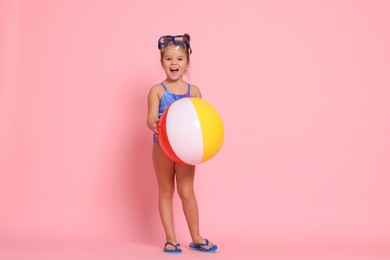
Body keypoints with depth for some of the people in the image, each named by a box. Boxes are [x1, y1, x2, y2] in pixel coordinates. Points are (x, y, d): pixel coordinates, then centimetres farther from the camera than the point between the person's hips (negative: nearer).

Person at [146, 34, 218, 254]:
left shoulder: (194, 91, 2)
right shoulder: (157, 91, -4)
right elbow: (152, 117, -16)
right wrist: (154, 126, -38)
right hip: (163, 147, -1)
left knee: (186, 192, 6)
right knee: (166, 191, 9)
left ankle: (196, 237, 22)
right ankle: (171, 239, 19)